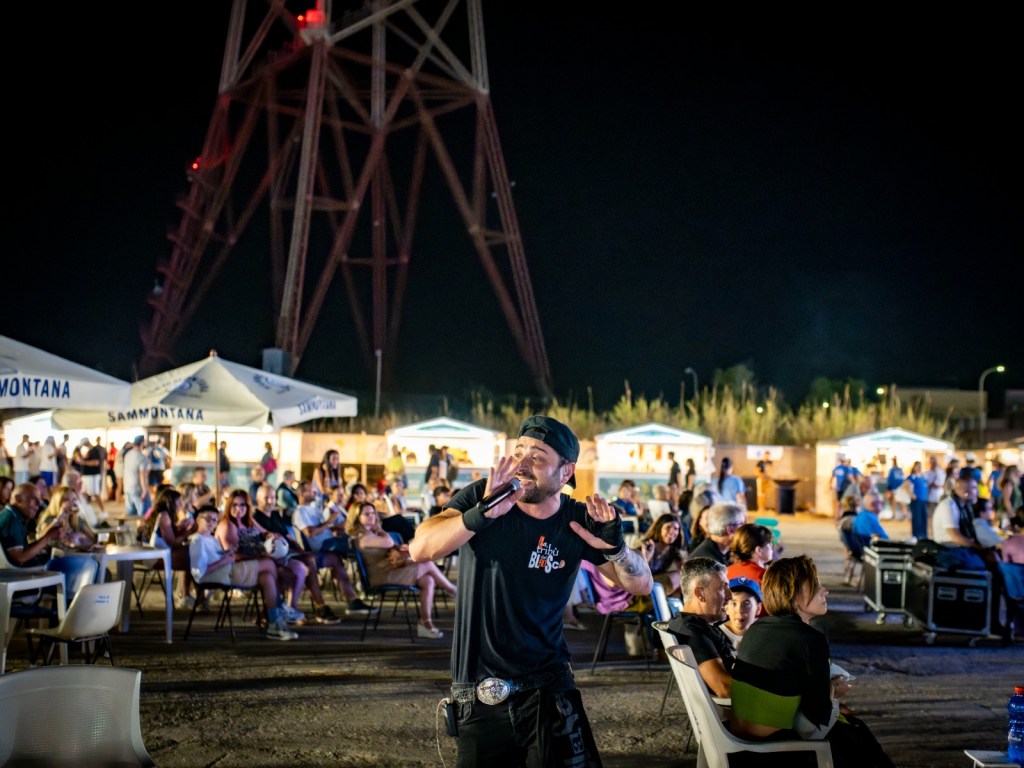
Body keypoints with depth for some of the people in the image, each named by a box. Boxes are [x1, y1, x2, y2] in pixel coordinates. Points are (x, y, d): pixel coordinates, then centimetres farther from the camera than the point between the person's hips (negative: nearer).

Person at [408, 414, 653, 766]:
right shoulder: (480, 497, -6)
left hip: (548, 688, 0)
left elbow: (642, 585, 2)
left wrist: (616, 548, -19)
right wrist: (483, 513, -35)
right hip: (479, 694, 0)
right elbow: (420, 549, -20)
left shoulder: (578, 522, -3)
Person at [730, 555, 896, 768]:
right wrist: (832, 690, 5)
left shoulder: (756, 628, 4)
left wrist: (826, 687, 11)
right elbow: (820, 713, -15)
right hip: (774, 745, -7)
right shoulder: (810, 639, -17)